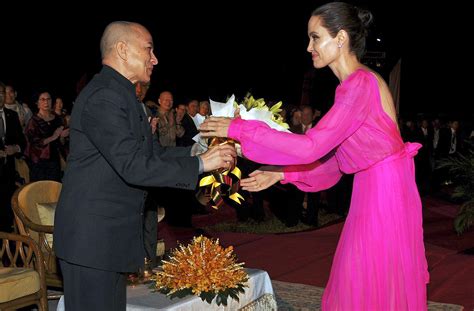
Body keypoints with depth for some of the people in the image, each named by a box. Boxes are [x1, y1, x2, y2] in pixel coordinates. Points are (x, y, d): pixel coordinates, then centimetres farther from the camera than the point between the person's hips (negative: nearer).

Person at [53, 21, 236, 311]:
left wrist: (198, 150, 0)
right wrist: (200, 163, -20)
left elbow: (153, 152, 14)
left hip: (112, 234, 10)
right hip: (92, 237, -10)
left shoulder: (119, 94, 14)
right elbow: (135, 167, -25)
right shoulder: (103, 97, -18)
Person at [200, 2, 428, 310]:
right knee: (358, 282, 16)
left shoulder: (361, 84, -19)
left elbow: (312, 147, -26)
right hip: (374, 192, 9)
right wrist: (282, 174, 5)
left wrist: (239, 129, -21)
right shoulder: (357, 83, 11)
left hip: (383, 196, -9)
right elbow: (335, 159, 11)